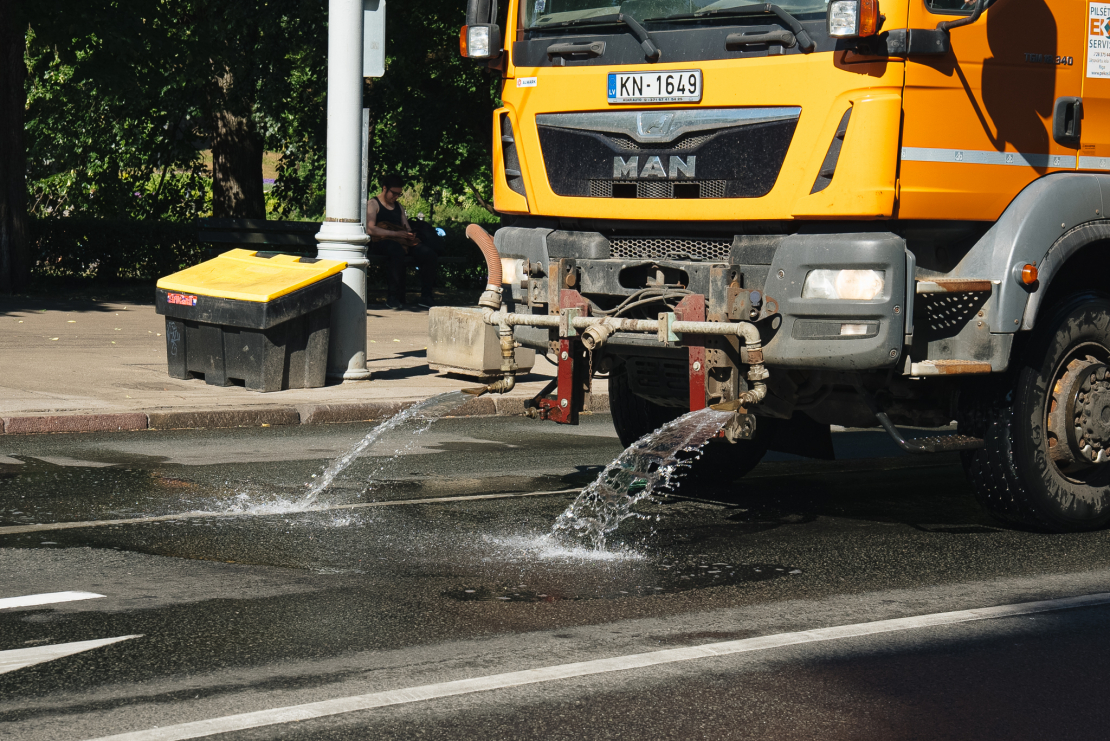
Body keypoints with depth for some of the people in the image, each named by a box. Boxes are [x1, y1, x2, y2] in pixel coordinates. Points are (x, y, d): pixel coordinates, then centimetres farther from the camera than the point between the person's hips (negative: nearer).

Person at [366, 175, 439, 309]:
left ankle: (426, 297, -21)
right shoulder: (372, 204, 3)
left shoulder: (399, 207, 26)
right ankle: (393, 298, -37)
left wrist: (410, 235, -1)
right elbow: (370, 229, -13)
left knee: (427, 252, -21)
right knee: (397, 250, -42)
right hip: (380, 242, -6)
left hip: (401, 241, 7)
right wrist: (395, 234, -18)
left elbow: (407, 228, 25)